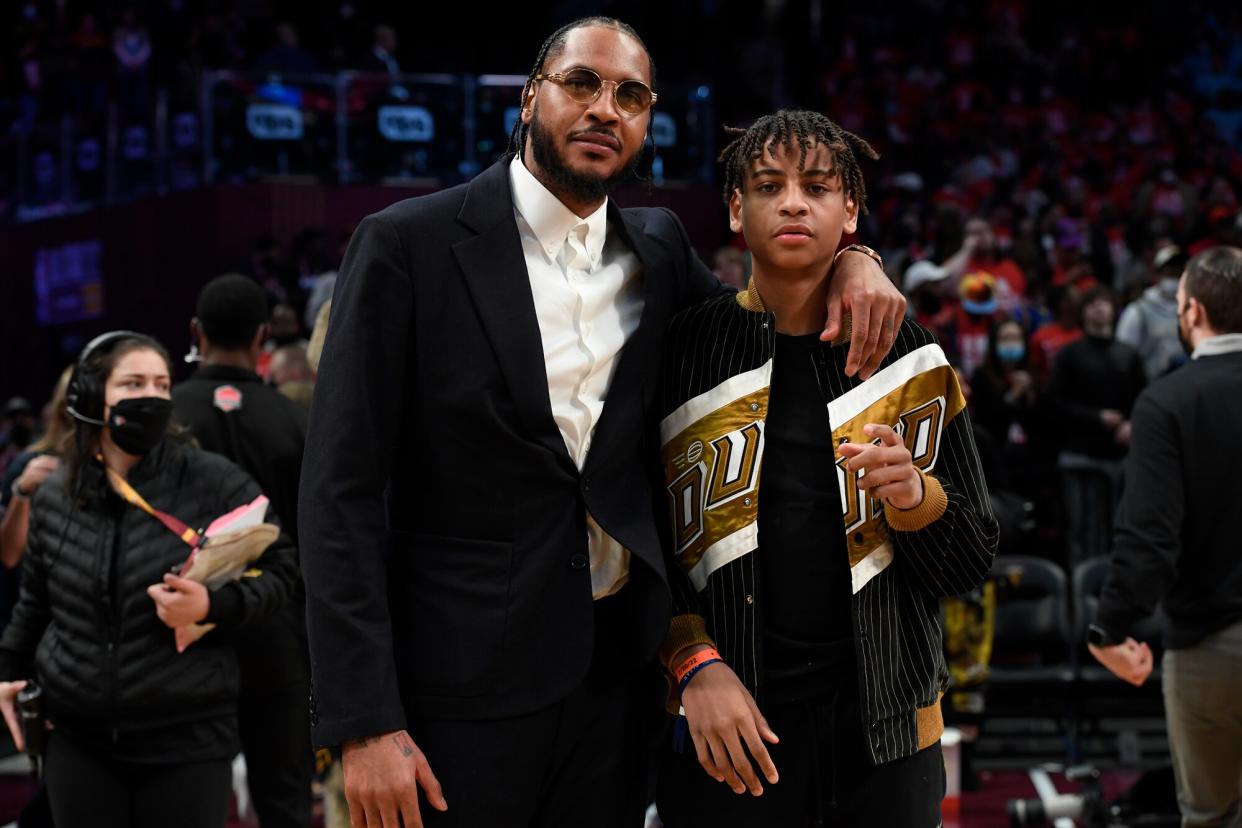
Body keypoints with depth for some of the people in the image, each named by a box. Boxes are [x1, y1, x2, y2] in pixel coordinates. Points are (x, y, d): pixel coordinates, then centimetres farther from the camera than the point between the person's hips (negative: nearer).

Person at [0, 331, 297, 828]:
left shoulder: (214, 483, -5)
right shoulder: (54, 497, 8)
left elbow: (276, 570, -1)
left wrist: (213, 607, -17)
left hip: (187, 738, -3)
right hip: (77, 738, 3)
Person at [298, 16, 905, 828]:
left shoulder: (657, 250, 8)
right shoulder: (408, 245, -7)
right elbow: (342, 492, -10)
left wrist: (848, 259, 1)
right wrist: (364, 724, -17)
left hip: (613, 670, 5)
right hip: (460, 685, -4)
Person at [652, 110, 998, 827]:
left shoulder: (910, 359, 4)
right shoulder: (685, 346, 1)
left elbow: (975, 561, 5)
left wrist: (915, 494, -14)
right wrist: (694, 664, -10)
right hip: (724, 731, -1)